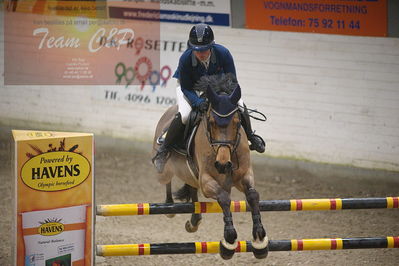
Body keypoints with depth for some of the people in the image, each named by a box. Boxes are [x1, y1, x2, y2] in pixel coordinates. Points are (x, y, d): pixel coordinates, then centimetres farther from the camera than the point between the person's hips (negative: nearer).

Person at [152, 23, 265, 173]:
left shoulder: (223, 53, -31)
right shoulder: (185, 59, -34)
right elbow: (186, 89, -24)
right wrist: (198, 102, -42)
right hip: (190, 88, -3)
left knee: (240, 106, -12)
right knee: (184, 115, -28)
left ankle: (251, 138, 19)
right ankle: (163, 151, -10)